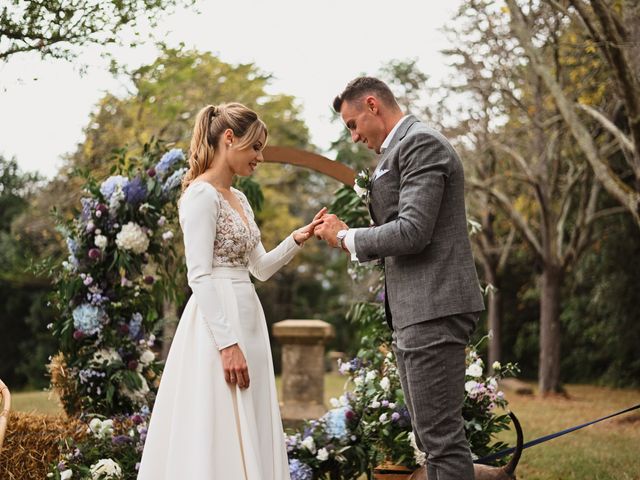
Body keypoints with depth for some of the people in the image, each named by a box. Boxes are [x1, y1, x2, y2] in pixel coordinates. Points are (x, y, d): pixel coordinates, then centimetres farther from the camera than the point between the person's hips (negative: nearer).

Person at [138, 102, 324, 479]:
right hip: (217, 322, -9)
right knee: (218, 437, -5)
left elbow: (261, 268, 21)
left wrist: (298, 239, 6)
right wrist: (227, 343, -22)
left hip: (247, 317, 9)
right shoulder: (201, 195, -11)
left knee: (249, 439, 10)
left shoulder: (239, 198, 16)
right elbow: (199, 277, -18)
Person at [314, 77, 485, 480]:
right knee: (430, 434, 13)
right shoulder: (398, 149, 21)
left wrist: (347, 238, -7)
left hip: (433, 310, -11)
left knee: (441, 433, -9)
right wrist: (348, 237, 10)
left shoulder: (422, 144, -11)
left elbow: (413, 232, -20)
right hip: (413, 313, 11)